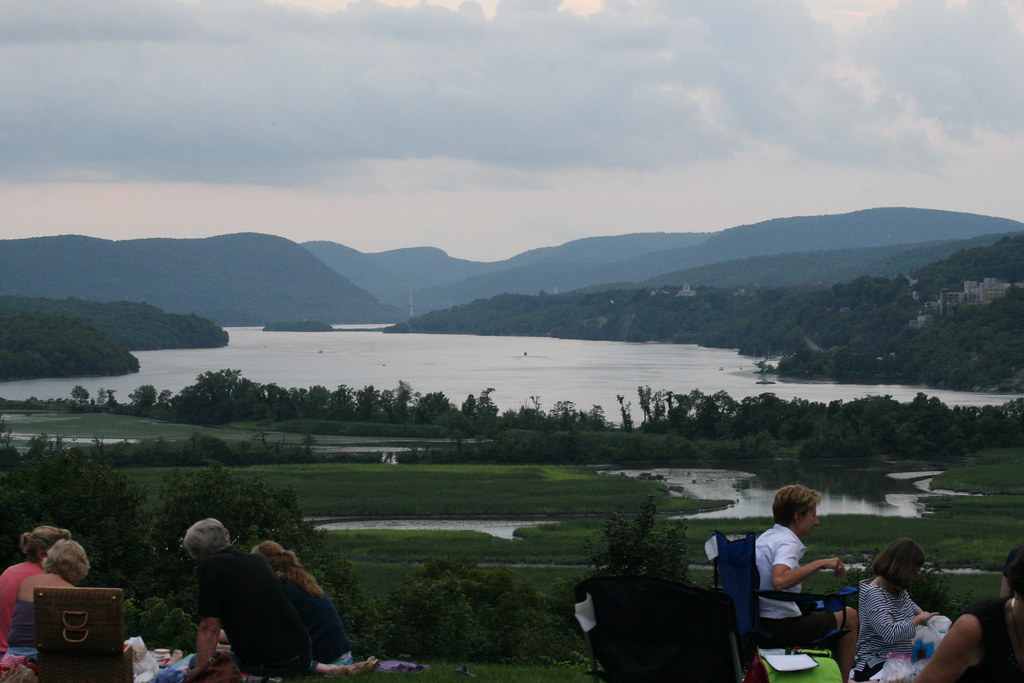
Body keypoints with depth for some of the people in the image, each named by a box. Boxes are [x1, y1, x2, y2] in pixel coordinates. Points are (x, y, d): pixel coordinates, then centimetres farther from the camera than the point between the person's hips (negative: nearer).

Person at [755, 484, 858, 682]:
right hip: (782, 626, -10)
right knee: (849, 616, 7)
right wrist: (820, 564, -28)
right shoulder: (788, 543, -17)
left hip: (759, 621, 10)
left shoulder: (765, 537, 11)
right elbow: (779, 581, -36)